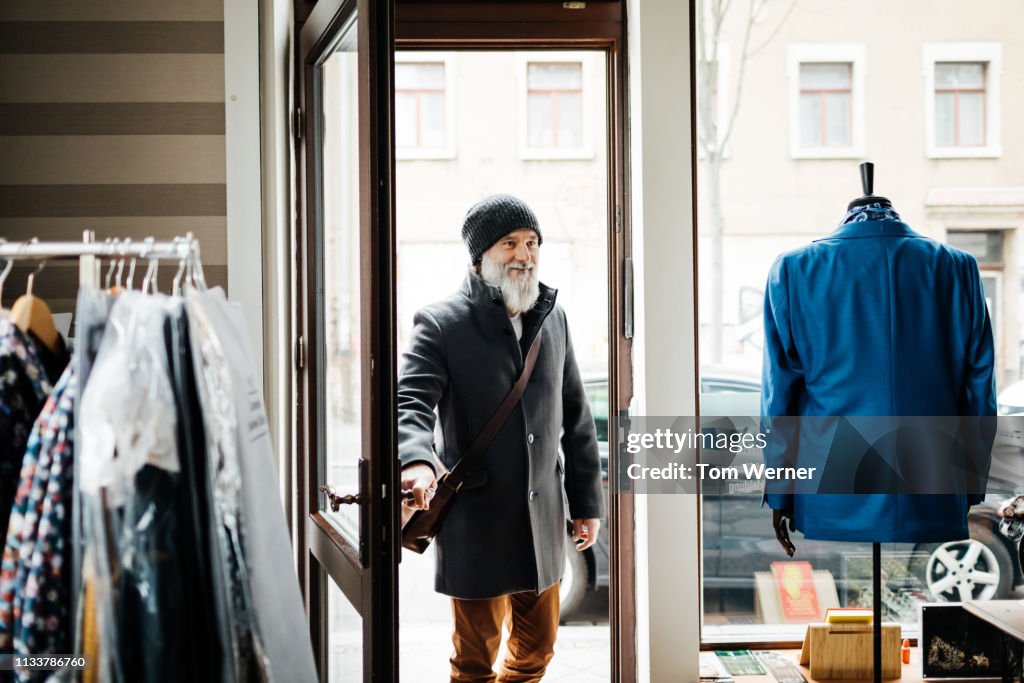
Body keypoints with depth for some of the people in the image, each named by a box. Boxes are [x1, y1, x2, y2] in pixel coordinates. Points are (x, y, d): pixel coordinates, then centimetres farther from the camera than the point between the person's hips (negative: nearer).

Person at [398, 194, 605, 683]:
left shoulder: (553, 317, 8)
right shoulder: (441, 324, -9)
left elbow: (576, 418, 13)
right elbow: (409, 403, -21)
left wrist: (587, 501, 13)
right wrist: (417, 460, -43)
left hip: (541, 514, 5)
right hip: (475, 518, -5)